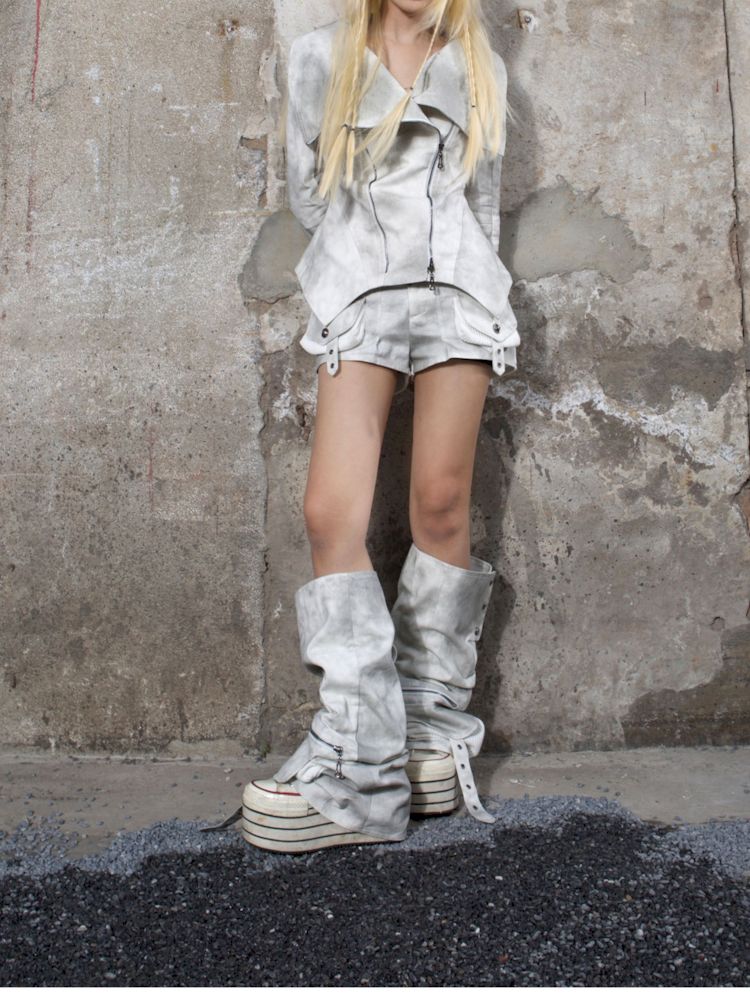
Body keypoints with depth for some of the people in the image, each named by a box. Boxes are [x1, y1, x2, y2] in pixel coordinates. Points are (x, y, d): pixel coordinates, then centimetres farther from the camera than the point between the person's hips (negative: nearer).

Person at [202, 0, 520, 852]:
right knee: (331, 513, -17)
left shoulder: (479, 69, 21)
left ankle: (435, 732, 4)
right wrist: (367, 246, 11)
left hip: (455, 288, 1)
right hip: (357, 294, -1)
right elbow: (306, 192, 16)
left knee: (440, 506, -7)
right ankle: (357, 767, -17)